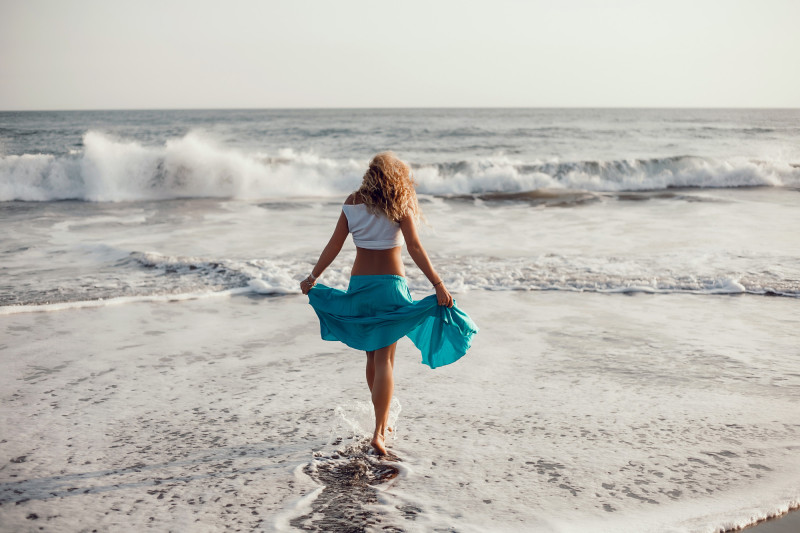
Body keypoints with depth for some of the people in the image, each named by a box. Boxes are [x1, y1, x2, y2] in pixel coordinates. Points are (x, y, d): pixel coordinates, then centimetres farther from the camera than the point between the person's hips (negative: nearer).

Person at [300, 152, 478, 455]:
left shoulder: (352, 204, 4)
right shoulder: (398, 207, -6)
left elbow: (334, 246, 4)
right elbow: (415, 249, -14)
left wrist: (312, 278, 13)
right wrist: (438, 285, -14)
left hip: (359, 284, 4)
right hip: (389, 285, -4)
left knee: (372, 357, 17)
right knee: (384, 359, -3)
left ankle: (383, 422, 30)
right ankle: (378, 433, -9)